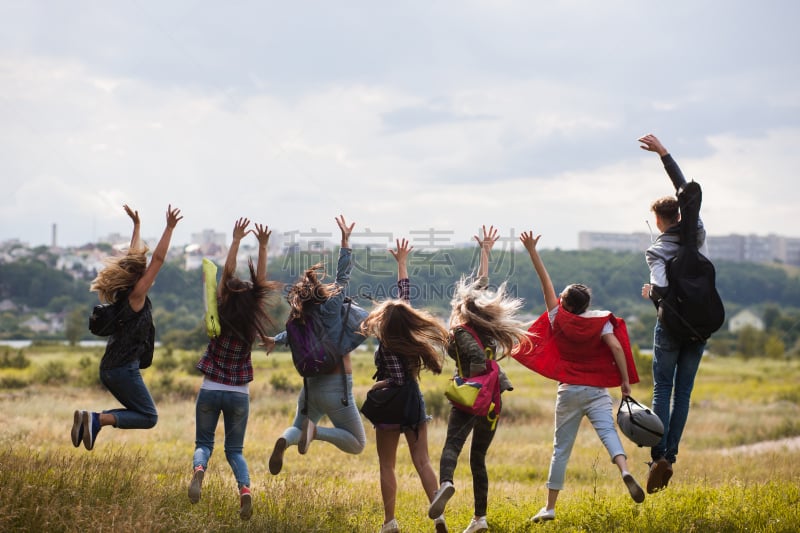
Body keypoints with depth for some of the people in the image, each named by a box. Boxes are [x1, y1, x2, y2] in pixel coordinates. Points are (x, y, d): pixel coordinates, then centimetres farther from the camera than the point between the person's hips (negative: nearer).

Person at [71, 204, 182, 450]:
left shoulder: (123, 293, 10)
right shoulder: (136, 295, -11)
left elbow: (134, 257, 22)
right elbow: (158, 259, -16)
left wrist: (137, 224, 30)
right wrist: (169, 228, -15)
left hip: (109, 368, 9)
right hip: (124, 368, -9)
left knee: (140, 412, 18)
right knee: (148, 417, -4)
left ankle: (90, 419, 3)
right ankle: (98, 419, -17)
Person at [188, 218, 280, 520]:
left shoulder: (222, 315, -9)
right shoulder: (252, 322, -7)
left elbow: (227, 272, -4)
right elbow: (260, 282, -2)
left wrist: (236, 240, -1)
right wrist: (263, 246, -2)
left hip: (210, 391, -1)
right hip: (239, 394, 1)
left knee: (204, 442, 11)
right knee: (235, 449, 11)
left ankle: (198, 470, -23)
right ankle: (245, 488, -17)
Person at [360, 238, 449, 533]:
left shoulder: (388, 347, -20)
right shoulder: (409, 332, -1)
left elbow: (398, 379, -24)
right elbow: (405, 293, 11)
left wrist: (377, 385, -6)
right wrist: (401, 263, 20)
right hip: (414, 403, 6)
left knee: (387, 466, 5)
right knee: (422, 461, 4)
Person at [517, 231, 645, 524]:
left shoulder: (559, 320, -1)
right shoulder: (601, 322, -2)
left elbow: (546, 282, 2)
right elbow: (616, 348, -15)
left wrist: (533, 252, 6)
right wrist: (626, 381, -10)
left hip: (569, 391, 0)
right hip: (597, 390, 0)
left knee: (561, 449, 6)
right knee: (608, 431, -13)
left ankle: (550, 506, 9)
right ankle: (625, 470, -44)